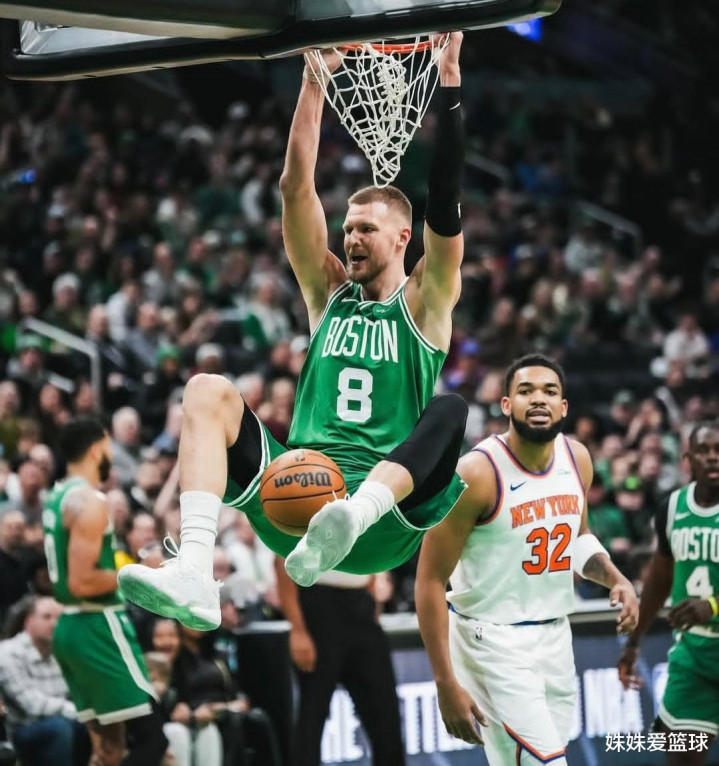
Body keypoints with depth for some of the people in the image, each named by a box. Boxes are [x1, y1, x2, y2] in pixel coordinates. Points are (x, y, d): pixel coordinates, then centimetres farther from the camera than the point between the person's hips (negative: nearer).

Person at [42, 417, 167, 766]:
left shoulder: (58, 497, 15)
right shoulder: (89, 501, -16)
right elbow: (81, 583, -23)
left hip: (72, 627, 10)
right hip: (98, 628, -10)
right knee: (150, 737, -10)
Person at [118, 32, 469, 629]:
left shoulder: (425, 302, 11)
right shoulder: (329, 293, 20)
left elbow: (446, 205, -2)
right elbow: (296, 188, 10)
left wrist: (449, 83, -9)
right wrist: (315, 77, 3)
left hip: (385, 523, -3)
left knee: (452, 411, -29)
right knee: (209, 391, -18)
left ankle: (352, 520, -58)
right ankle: (193, 572, -41)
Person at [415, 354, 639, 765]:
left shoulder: (577, 459, 2)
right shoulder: (477, 474, -18)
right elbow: (431, 580, -15)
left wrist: (616, 579, 1)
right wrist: (447, 683, -19)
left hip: (555, 635, 7)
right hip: (493, 640, -7)